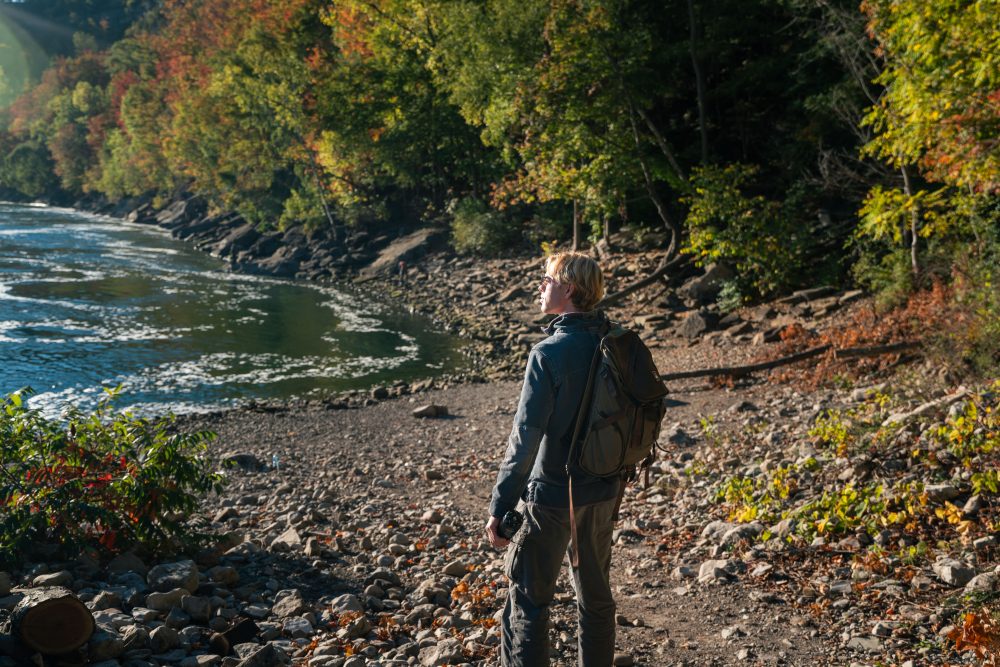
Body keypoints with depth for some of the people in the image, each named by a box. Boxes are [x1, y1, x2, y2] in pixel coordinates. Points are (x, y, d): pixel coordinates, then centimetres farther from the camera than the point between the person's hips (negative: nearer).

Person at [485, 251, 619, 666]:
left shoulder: (549, 353, -20)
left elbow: (525, 436, -21)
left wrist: (499, 507, -15)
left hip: (550, 497, -6)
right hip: (603, 496, 7)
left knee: (528, 601, 6)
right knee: (596, 595, 20)